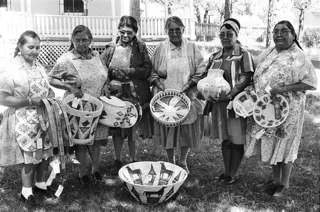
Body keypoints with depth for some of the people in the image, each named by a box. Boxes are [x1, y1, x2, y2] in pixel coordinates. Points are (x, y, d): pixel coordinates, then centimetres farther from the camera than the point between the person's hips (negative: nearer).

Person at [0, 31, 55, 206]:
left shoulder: (38, 66, 6)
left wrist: (51, 95, -4)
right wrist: (30, 101, -23)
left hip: (43, 117, 7)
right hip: (24, 121, -7)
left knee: (46, 153, 15)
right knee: (31, 158, 3)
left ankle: (41, 184, 37)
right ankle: (26, 192, 24)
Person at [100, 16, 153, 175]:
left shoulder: (141, 48, 3)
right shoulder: (111, 48, 5)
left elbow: (147, 70, -4)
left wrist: (129, 71, -16)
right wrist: (114, 73, -12)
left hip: (136, 95, -1)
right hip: (116, 94, 1)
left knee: (133, 130, 6)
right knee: (117, 130, 8)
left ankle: (133, 160, 23)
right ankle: (118, 160, 24)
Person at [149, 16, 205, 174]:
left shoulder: (191, 48, 2)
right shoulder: (161, 48, 2)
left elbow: (201, 71, -1)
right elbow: (152, 72, 4)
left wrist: (187, 86, -12)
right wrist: (159, 85, -12)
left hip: (187, 97, 0)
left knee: (187, 130, 7)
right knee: (167, 129, 7)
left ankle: (183, 162, 27)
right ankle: (170, 162, 27)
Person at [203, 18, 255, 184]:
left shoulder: (243, 55, -5)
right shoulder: (214, 57, 12)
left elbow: (246, 79, -14)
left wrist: (229, 95, -23)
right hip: (218, 103, 5)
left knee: (236, 139, 4)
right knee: (224, 139, 13)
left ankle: (233, 174, 17)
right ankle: (226, 172, 26)